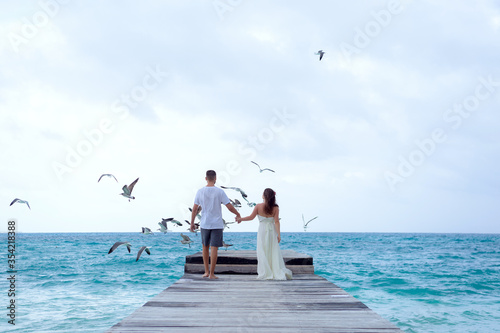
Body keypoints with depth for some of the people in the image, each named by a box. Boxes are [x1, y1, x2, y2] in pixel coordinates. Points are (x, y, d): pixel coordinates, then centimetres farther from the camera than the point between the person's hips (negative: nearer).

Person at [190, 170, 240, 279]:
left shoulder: (200, 191, -1)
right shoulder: (219, 191, -9)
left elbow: (195, 209, 2)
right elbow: (229, 206, -8)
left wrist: (192, 223, 12)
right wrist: (238, 214, 9)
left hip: (204, 224, 3)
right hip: (217, 225, -2)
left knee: (205, 247, 16)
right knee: (214, 248, 0)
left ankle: (206, 271, 20)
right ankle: (211, 273, 1)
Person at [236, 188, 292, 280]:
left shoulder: (258, 206, -7)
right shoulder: (275, 208, -5)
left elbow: (251, 217, -2)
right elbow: (276, 221, -8)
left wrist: (240, 219, 13)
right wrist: (278, 234, -6)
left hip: (262, 230, -1)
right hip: (272, 231, 1)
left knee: (263, 253, 5)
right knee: (274, 252, 7)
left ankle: (265, 274, 4)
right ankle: (278, 272, 2)